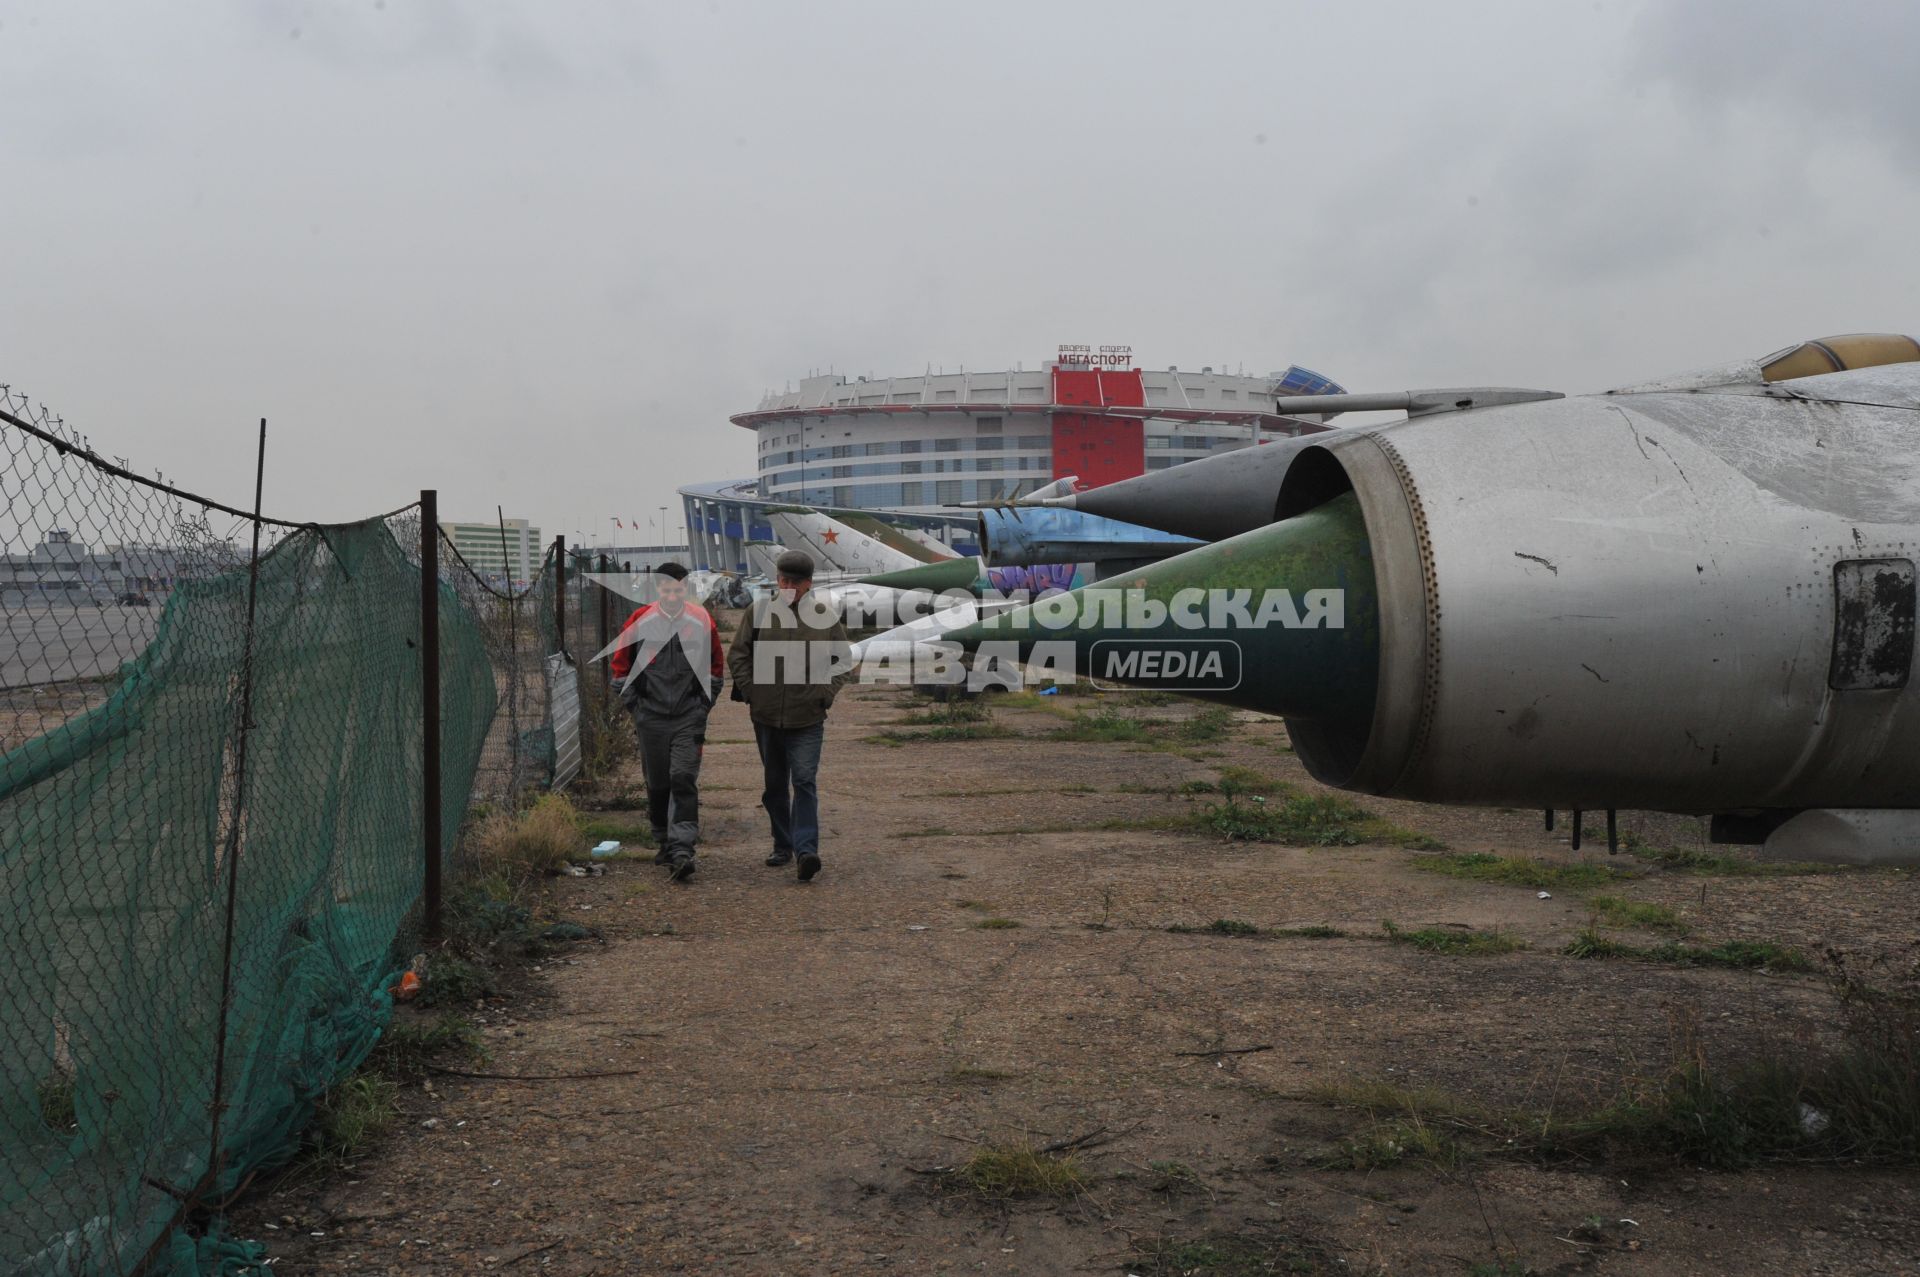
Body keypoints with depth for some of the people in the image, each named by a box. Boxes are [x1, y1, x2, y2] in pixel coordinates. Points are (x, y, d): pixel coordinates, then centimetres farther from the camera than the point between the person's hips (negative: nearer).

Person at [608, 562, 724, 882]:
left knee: (684, 780, -12)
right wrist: (634, 705, 4)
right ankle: (664, 843, 27)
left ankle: (682, 851, -17)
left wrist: (704, 703, 5)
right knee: (657, 784, 10)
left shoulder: (702, 622, -1)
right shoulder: (639, 622, -2)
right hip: (651, 719, 1)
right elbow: (620, 665, 9)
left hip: (690, 719, -1)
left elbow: (717, 667, 12)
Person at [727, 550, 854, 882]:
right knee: (775, 785, 12)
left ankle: (806, 850, -17)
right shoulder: (759, 613, 3)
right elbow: (737, 655, 10)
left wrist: (825, 693, -3)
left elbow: (845, 662, 10)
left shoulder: (826, 616, 2)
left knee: (805, 782, -13)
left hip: (808, 719, -2)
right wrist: (749, 689, -2)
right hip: (766, 717, 2)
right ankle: (783, 846, 24)